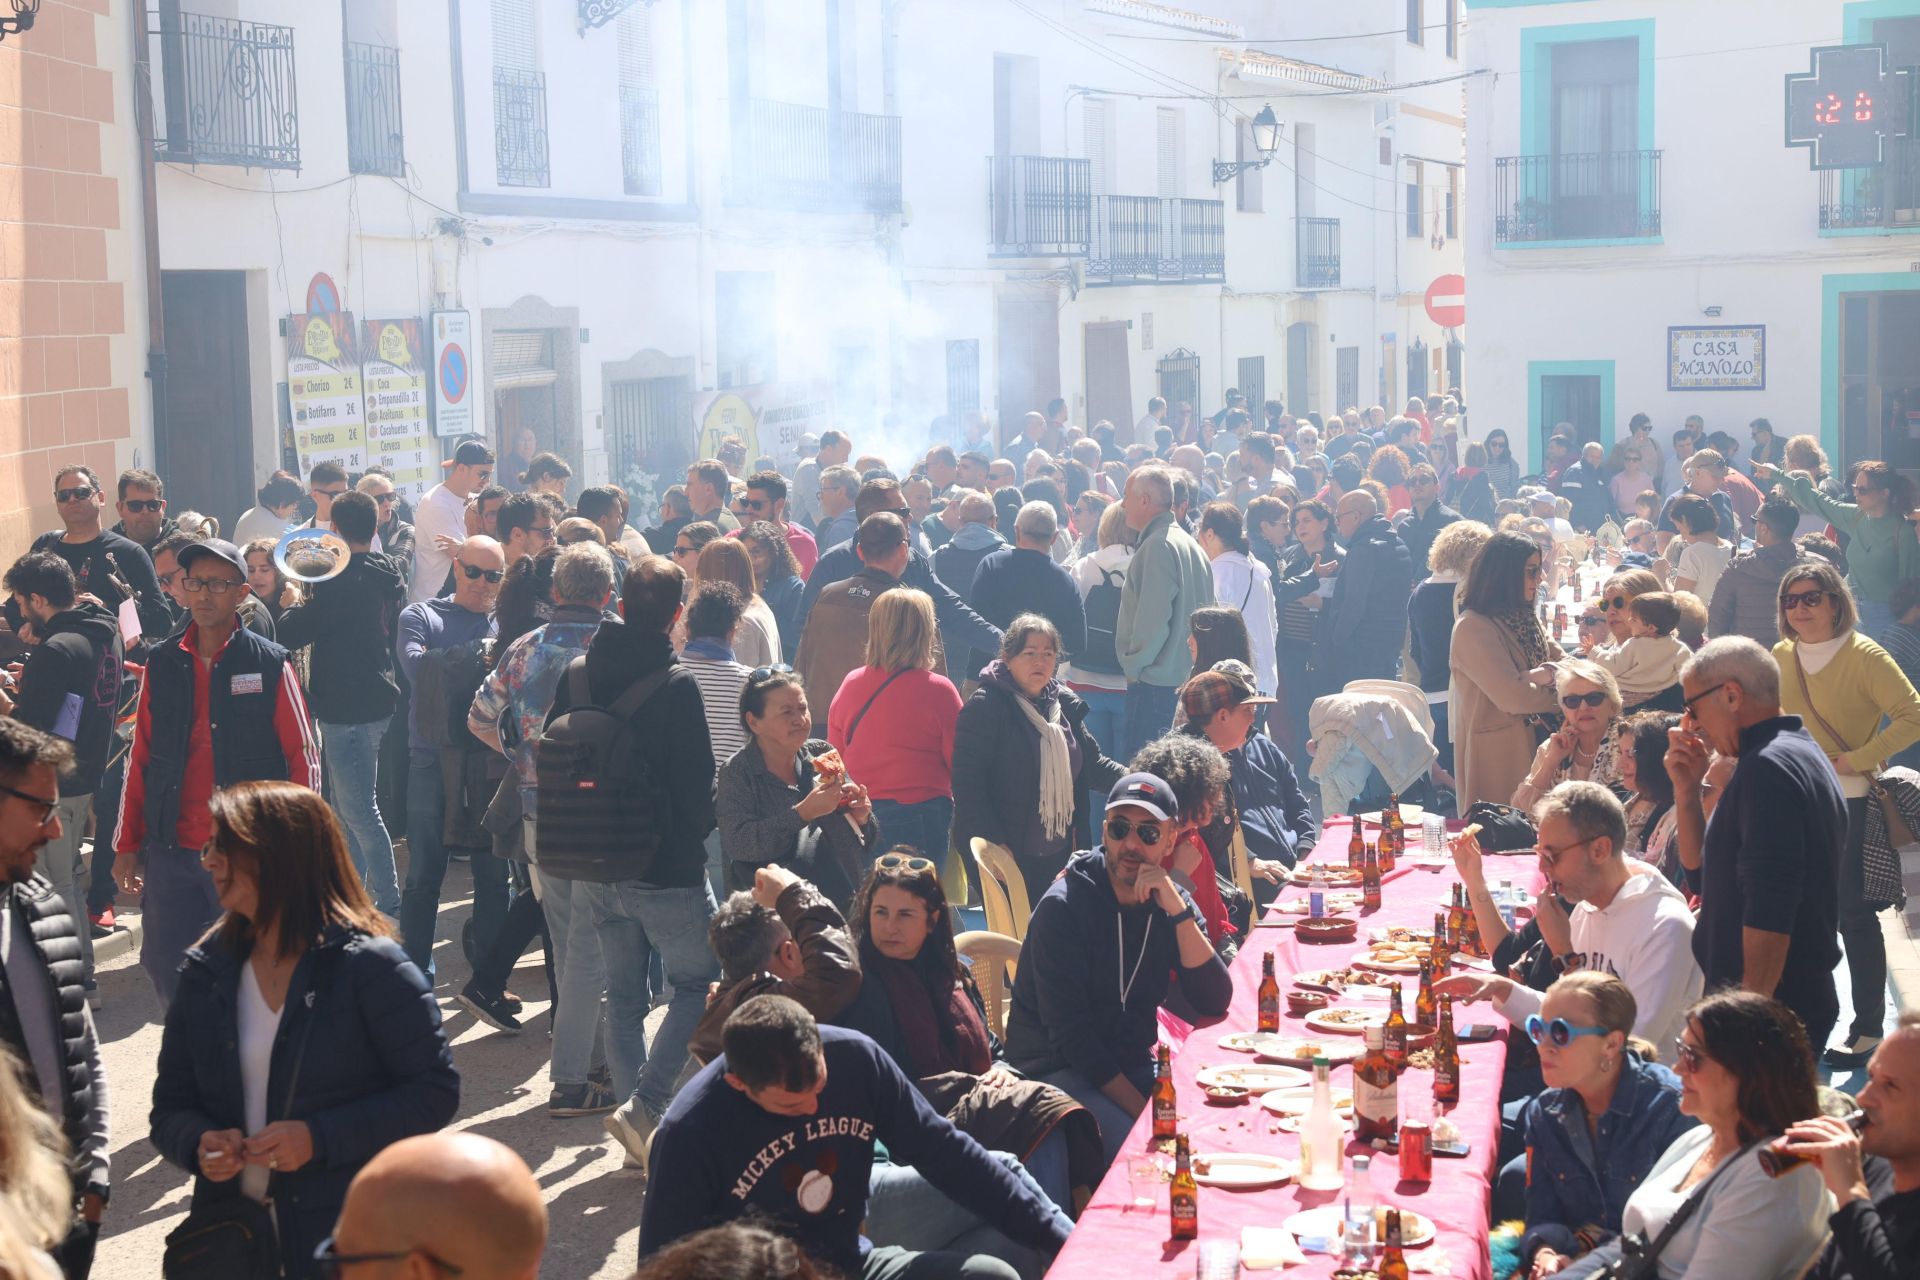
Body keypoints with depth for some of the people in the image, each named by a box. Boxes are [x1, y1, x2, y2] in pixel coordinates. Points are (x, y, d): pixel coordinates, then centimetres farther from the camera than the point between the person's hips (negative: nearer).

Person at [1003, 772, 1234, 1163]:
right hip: (1056, 1069, -6)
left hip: (1132, 1065, 6)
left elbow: (1214, 1005, -9)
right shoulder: (1062, 907, -14)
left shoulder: (1171, 902, 2)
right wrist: (1141, 1109, -23)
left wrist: (1178, 910, -19)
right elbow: (1069, 1034, -18)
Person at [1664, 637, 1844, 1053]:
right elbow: (1703, 873, 20)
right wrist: (1687, 787, 9)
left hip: (1771, 1004, -10)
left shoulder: (1768, 768, -17)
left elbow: (1769, 912, -25)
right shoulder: (1797, 751, 16)